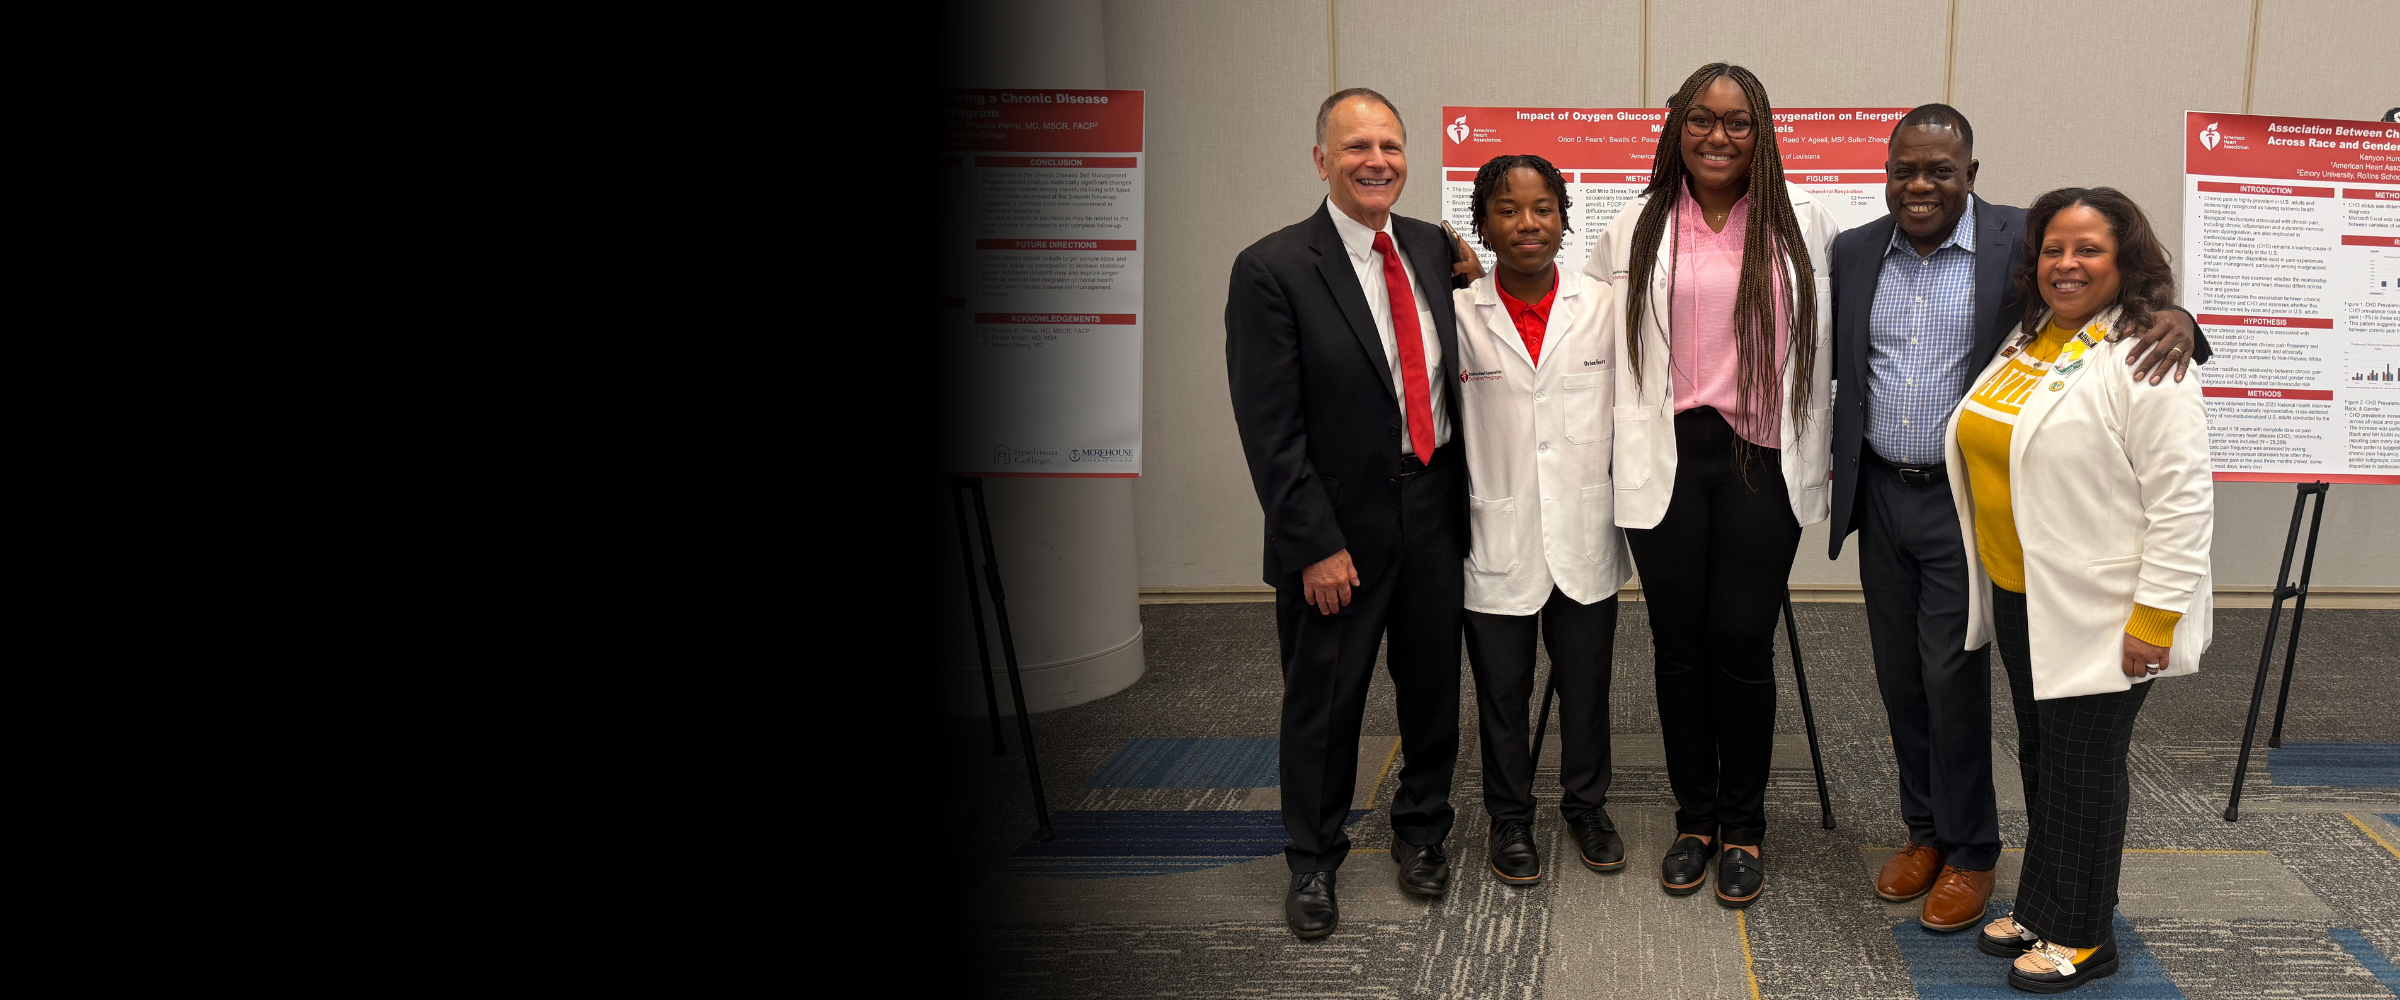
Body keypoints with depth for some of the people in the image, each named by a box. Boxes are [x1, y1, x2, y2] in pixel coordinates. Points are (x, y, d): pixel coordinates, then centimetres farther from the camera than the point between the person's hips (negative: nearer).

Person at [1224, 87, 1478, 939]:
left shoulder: (1433, 249, 4)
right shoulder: (1271, 270, -13)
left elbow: (1453, 376, 11)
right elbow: (1270, 429, -14)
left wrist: (1465, 497, 5)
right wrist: (1316, 544, -16)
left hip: (1434, 508, 5)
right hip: (1338, 523, -5)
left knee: (1433, 684, 16)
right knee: (1324, 700, 10)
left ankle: (1421, 829, 39)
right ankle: (1313, 861, 28)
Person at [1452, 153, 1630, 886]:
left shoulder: (1604, 306, 1)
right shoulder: (1458, 313, -4)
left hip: (1586, 535, 2)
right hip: (1497, 542, -1)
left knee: (1586, 686, 15)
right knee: (1502, 693, 11)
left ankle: (1586, 804, 36)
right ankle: (1509, 818, 29)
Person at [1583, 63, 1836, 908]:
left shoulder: (1804, 222, 5)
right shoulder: (1638, 226, 7)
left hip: (1762, 458, -1)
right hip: (1667, 459, 1)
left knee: (1743, 642, 0)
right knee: (1679, 644, 8)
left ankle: (1743, 827, 17)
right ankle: (1693, 817, 24)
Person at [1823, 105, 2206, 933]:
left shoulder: (2025, 243, -7)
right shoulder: (1854, 253, 4)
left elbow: (2124, 302, -10)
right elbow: (1832, 365, 12)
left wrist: (2175, 321, -31)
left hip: (1966, 501, -4)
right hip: (1880, 494, 4)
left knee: (1953, 678, -1)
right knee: (1899, 676, 12)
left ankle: (1970, 853, 16)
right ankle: (1925, 830, 29)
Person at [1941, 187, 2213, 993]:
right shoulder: (2026, 345, 11)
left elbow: (2182, 501, -18)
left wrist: (2156, 618, -20)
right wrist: (1993, 581, 18)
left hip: (2098, 612, -8)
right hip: (2019, 596, 8)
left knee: (2085, 766, 3)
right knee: (2040, 758, 16)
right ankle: (2041, 908, 30)